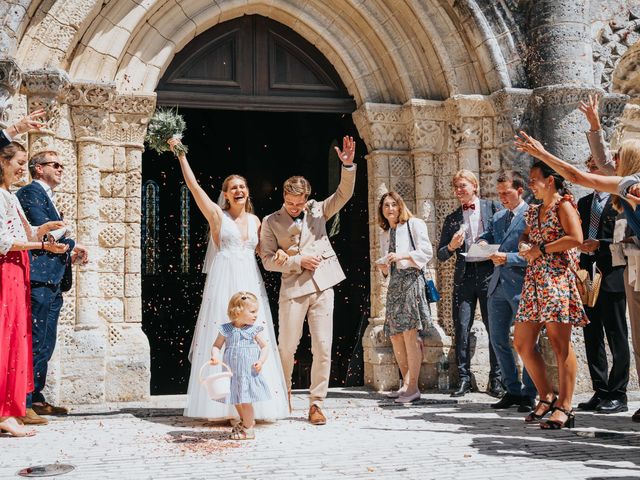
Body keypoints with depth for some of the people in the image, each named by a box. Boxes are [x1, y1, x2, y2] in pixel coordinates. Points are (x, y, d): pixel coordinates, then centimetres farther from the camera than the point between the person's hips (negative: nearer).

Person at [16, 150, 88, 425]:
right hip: (38, 279, -10)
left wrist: (71, 254, 6)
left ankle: (36, 399, 19)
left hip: (53, 281, 10)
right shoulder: (30, 192, -4)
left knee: (45, 345, 12)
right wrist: (74, 246, -3)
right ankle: (22, 405, -9)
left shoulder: (47, 197, 26)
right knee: (34, 343, -11)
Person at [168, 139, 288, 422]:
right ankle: (225, 405, -3)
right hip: (224, 281, -4)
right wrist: (180, 155, -5)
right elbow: (193, 185, -3)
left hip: (250, 282, 4)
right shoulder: (217, 215, 2)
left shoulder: (255, 221, 15)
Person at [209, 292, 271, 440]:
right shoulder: (226, 330, -2)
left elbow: (264, 347, 2)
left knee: (245, 400, -4)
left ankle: (248, 429, 13)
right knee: (236, 400, 18)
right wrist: (215, 356, -16)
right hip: (232, 372, 3)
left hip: (249, 372, -3)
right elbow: (216, 346, 5)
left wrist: (261, 361, -13)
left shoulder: (253, 330, -4)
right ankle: (245, 421, 43)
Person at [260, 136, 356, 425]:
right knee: (287, 347, 3)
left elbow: (344, 194, 1)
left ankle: (316, 404, 6)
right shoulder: (271, 222, 5)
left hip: (322, 287, 2)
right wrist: (298, 262, -10)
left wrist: (348, 165, -13)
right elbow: (268, 260, 1)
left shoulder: (317, 210, 11)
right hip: (293, 288, -2)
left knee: (323, 348, -2)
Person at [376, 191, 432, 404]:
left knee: (409, 332, -13)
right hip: (394, 283, 7)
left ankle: (413, 387, -11)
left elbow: (426, 252, -5)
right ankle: (406, 384, 15)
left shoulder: (414, 225, 3)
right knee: (395, 335, 5)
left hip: (411, 278, -7)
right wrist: (383, 266, 4)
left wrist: (403, 255, -16)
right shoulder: (385, 234, 22)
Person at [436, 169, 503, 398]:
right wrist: (451, 246, -8)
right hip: (464, 275, 3)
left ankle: (495, 379, 8)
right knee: (461, 328, -1)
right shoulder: (452, 219, 14)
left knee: (495, 328, -1)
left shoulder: (493, 207, 7)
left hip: (489, 272, -2)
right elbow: (441, 255, 12)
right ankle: (464, 379, 6)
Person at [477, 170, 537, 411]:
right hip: (498, 285, 8)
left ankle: (529, 394, 8)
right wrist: (483, 243, -1)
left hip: (521, 285, -8)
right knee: (498, 340, 10)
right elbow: (486, 237, 21)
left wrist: (507, 258, -18)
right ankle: (512, 390, 21)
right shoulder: (498, 217, 18)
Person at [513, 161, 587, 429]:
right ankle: (546, 398, 18)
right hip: (534, 282, 9)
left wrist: (541, 249, -12)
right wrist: (524, 246, 10)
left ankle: (564, 408, -7)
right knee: (522, 344, 6)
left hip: (557, 279, -9)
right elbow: (525, 236, 34)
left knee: (559, 343, -10)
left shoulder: (563, 205, -4)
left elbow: (576, 238, -17)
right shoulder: (534, 211, 20)